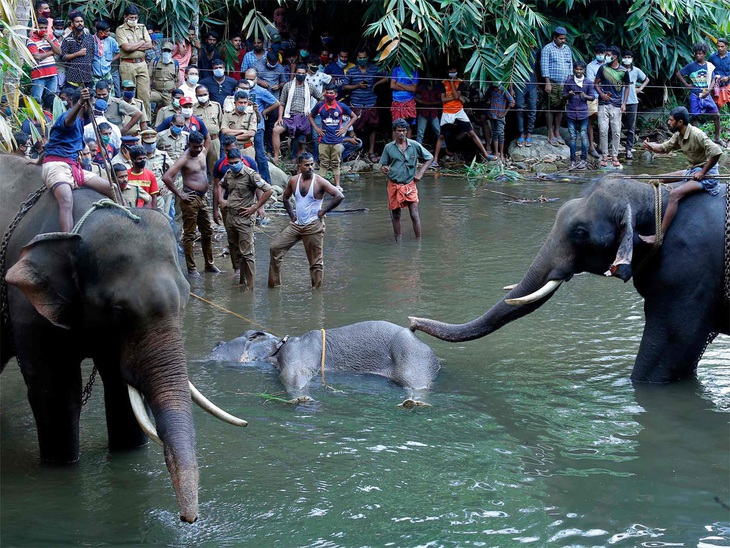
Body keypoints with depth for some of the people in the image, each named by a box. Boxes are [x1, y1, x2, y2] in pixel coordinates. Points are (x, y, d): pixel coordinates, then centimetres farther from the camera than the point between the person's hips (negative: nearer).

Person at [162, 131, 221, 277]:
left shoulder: (203, 151, 6)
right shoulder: (184, 159, -17)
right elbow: (166, 178, -26)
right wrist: (179, 195, -19)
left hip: (202, 198, 8)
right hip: (191, 199, -8)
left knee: (207, 232, 15)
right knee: (189, 235, -1)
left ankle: (209, 264, 27)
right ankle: (191, 268, 4)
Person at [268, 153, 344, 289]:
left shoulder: (319, 182, -10)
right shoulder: (293, 181, 4)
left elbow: (339, 196, -16)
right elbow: (285, 197, 23)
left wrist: (323, 211, -12)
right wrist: (291, 213, 11)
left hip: (314, 226, -5)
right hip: (296, 225, 5)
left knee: (315, 261, 0)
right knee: (275, 248, 1)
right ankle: (274, 283, 9)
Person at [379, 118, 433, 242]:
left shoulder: (415, 145, -2)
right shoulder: (389, 147, -1)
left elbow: (430, 158, 10)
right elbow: (383, 166, 7)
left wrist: (420, 173, 0)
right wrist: (384, 170, -19)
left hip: (410, 185, -1)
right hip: (394, 185, 1)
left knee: (414, 214, -8)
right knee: (395, 215, 8)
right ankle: (398, 242, 19)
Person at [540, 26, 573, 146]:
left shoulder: (567, 49, 15)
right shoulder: (547, 49, -3)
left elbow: (570, 65, 19)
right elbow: (544, 66, -8)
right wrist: (547, 83, -14)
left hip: (564, 84, 5)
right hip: (552, 83, -5)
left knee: (560, 109, 7)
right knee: (550, 108, -4)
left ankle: (557, 133, 15)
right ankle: (550, 134, -1)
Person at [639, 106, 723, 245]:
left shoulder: (696, 135, -23)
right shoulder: (678, 136, 4)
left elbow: (716, 152, -30)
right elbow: (664, 147, 13)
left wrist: (702, 172, -23)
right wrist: (651, 147, -10)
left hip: (706, 173, -10)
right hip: (694, 170, 10)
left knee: (675, 194, -27)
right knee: (660, 179, 12)